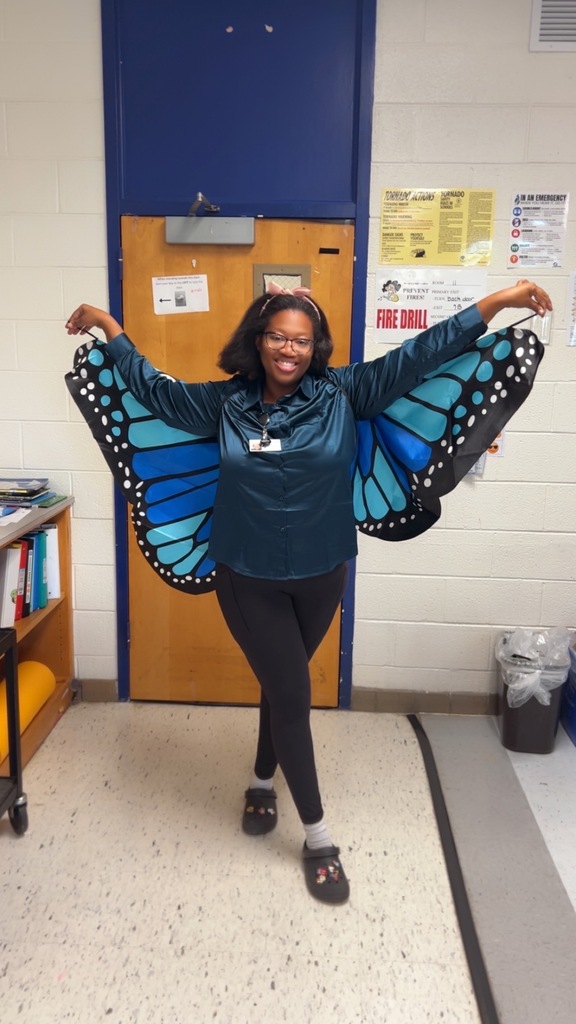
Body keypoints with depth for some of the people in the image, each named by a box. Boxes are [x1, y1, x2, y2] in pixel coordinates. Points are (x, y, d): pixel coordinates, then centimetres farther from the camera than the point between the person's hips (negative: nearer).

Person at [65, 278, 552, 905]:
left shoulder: (343, 394, -7)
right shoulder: (224, 403, -4)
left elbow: (418, 356, -8)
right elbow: (154, 389, 11)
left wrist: (495, 304, -10)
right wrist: (108, 327, 17)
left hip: (319, 576, 1)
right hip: (248, 580, -1)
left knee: (282, 685, 19)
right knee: (292, 693, 0)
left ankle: (262, 782, 47)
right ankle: (317, 837, 19)